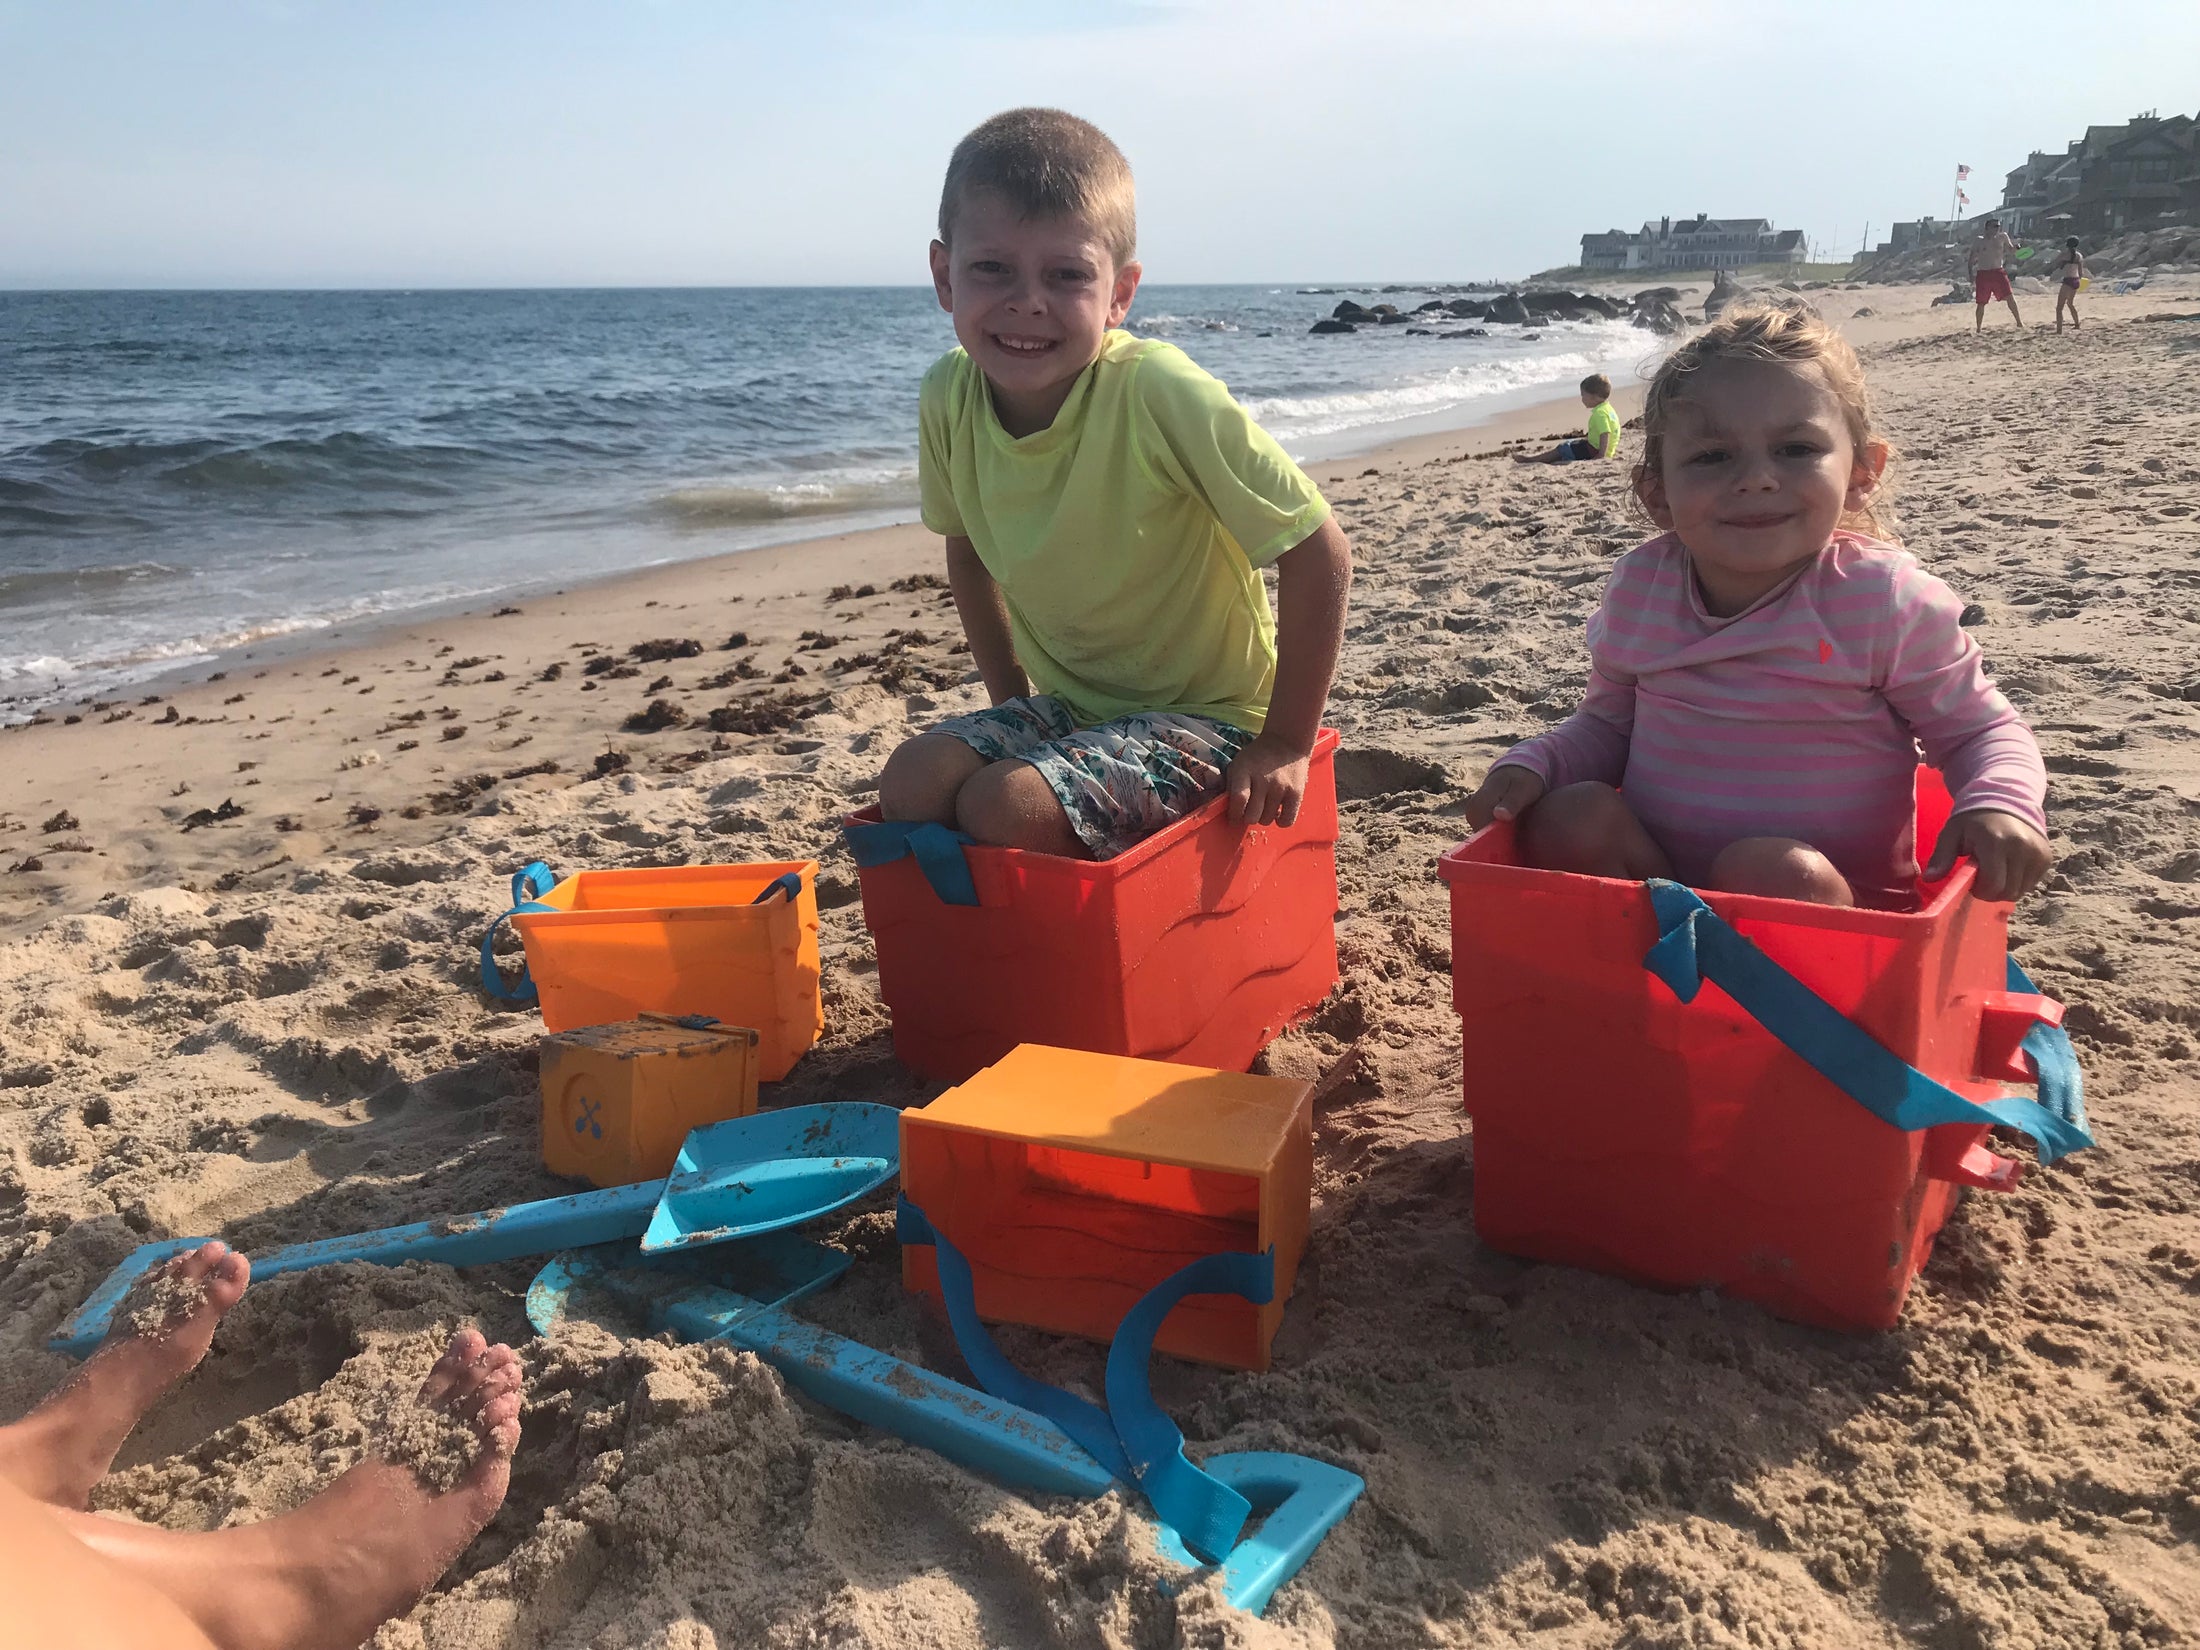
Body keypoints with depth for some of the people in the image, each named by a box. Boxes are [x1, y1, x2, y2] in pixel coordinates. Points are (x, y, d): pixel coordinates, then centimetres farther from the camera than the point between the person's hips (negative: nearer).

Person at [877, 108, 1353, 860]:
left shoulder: (1159, 393, -25)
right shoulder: (950, 397, -9)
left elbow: (1319, 554, -20)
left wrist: (1285, 744, -16)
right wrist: (1009, 701, 9)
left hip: (1201, 716, -5)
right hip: (1071, 706, 6)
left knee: (1004, 806, -25)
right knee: (911, 781, -17)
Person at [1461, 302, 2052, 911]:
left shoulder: (1885, 601, -10)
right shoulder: (1640, 587, 0)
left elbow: (1979, 729, 2)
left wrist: (2002, 802, -21)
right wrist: (1530, 766, -5)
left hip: (1834, 903, -4)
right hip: (1649, 864, 5)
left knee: (1766, 872, -35)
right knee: (1567, 816, -21)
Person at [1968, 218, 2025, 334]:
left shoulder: (2002, 237, 7)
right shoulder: (1979, 241, 1)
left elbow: (2011, 251, 14)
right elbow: (1971, 260, 3)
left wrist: (2016, 248, -9)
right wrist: (1971, 276, -4)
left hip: (1998, 272, 1)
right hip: (1982, 274, -1)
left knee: (2009, 297, -9)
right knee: (1981, 303, 2)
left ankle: (2019, 322, -1)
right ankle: (1978, 329, 14)